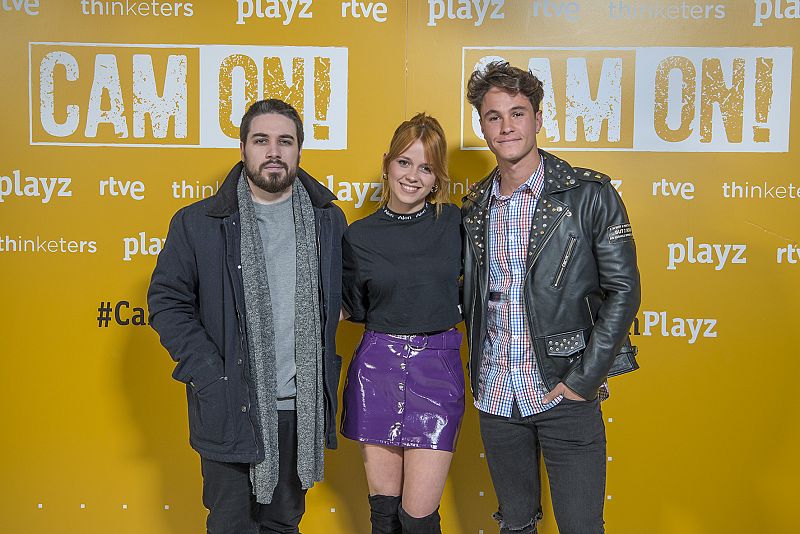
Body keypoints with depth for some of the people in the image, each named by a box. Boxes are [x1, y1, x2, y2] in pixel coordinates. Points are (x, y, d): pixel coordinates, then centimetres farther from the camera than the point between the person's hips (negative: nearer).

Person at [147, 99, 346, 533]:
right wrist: (208, 375, -11)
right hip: (231, 408, -2)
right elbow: (167, 301, -1)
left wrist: (325, 374, 6)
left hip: (304, 407, 2)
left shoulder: (329, 220, 5)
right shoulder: (197, 223, -3)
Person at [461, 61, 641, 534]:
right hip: (495, 396, 4)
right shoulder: (475, 207, 7)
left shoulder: (589, 194, -7)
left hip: (565, 394, -4)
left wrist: (585, 378, -13)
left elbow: (623, 289, -9)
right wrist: (477, 372, 6)